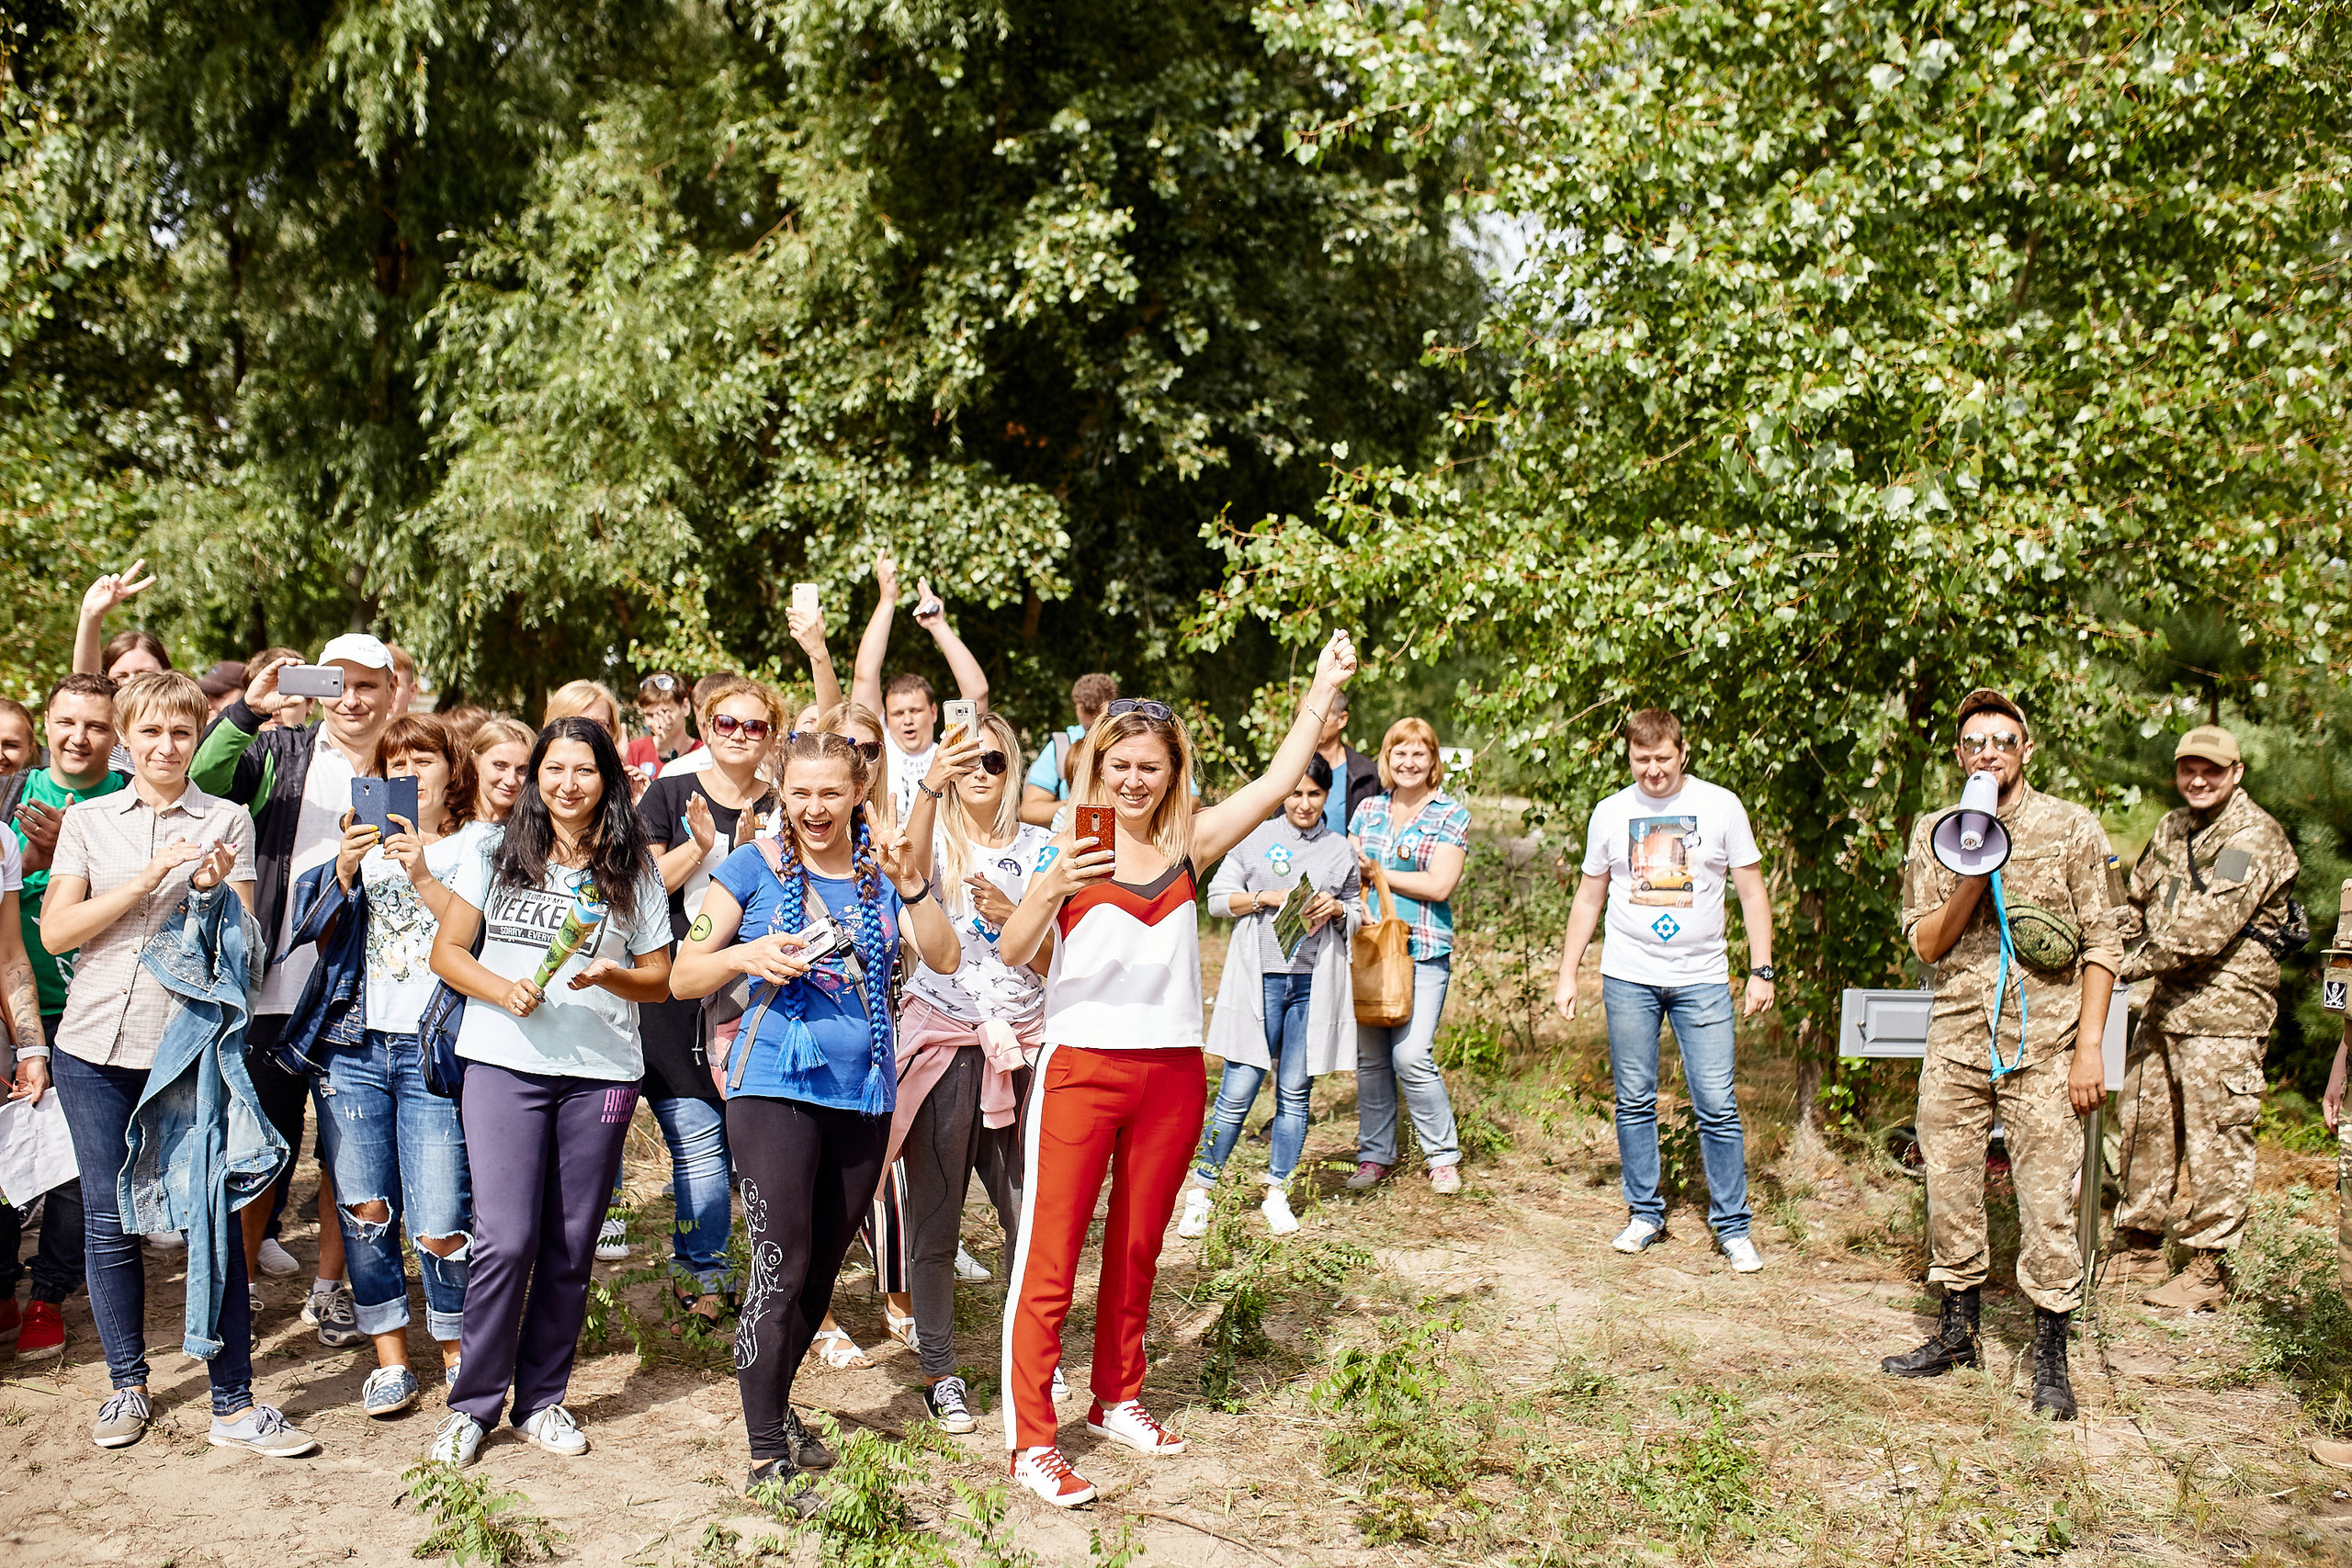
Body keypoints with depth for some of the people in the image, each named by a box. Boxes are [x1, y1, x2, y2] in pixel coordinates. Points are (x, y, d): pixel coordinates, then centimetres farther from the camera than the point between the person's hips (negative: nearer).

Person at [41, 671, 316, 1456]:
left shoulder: (227, 820, 5)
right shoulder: (88, 819, 10)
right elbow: (56, 932, 0)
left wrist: (214, 888, -18)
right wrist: (145, 881, -11)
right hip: (95, 1046, 2)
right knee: (110, 1221, 8)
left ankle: (234, 1404, 3)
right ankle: (127, 1385, 26)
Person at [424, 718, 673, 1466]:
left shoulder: (635, 869, 8)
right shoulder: (495, 852, 7)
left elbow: (659, 979, 10)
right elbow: (446, 950, 7)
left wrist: (609, 977, -11)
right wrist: (500, 988, -11)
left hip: (601, 1070, 1)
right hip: (504, 1063, -1)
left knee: (570, 1245, 6)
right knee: (506, 1238, -8)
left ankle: (543, 1398, 20)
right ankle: (473, 1403, 9)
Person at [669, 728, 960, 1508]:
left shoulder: (883, 869, 7)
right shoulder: (753, 867, -1)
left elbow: (944, 960, -6)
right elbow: (684, 975, 0)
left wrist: (910, 885, -19)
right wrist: (747, 954, -18)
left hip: (863, 1092, 4)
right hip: (775, 1087, -4)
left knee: (822, 1268, 14)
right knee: (781, 1268, -9)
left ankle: (775, 1406, 33)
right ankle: (766, 1455, 0)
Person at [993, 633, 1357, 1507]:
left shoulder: (1186, 843, 6)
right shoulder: (1069, 848, -5)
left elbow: (1277, 783, 3)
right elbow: (1010, 951, -14)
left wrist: (1324, 689, 2)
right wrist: (1051, 889, -32)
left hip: (1172, 1073, 4)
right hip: (1082, 1066, -4)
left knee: (1136, 1251, 17)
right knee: (1049, 1260, -3)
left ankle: (1116, 1400, 32)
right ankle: (1031, 1444, 1)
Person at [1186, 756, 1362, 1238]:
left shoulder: (1341, 850, 11)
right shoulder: (1255, 838, 4)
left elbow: (1357, 916, 19)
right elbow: (1217, 897, 4)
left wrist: (1336, 909, -3)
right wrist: (1266, 897, -11)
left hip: (1314, 984, 2)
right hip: (1260, 979, -2)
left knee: (1295, 1092, 6)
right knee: (1238, 1092, -5)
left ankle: (1276, 1193, 19)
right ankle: (1200, 1190, 8)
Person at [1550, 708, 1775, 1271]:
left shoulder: (1721, 806, 1)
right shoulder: (1611, 813, 7)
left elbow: (1752, 892, 4)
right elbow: (1589, 897, 14)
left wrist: (1761, 970, -2)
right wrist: (1567, 974, 11)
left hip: (1702, 979, -2)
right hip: (1628, 976, 2)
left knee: (1717, 1106, -4)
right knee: (1634, 1102, 6)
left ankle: (1733, 1225, 7)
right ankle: (1644, 1214, 18)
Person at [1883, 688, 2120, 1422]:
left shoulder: (2072, 829, 1)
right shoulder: (1934, 833, 9)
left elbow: (2101, 945, 0)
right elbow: (1926, 944, 5)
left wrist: (2089, 1047, -6)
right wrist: (1971, 879, -11)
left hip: (2040, 1042, -3)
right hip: (1957, 1038, 3)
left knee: (2047, 1200, -3)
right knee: (1949, 1186, 9)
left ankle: (2051, 1360, 10)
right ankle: (1958, 1331, 25)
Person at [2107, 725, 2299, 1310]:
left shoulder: (2254, 836, -12)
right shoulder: (2172, 829, 14)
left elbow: (2209, 927, -21)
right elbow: (2136, 902, 23)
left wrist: (2135, 962, -19)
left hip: (2224, 1010, -8)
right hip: (2166, 1005, 8)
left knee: (2216, 1137, -3)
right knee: (2143, 1123, 13)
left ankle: (2208, 1269, 6)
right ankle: (2139, 1250, 24)